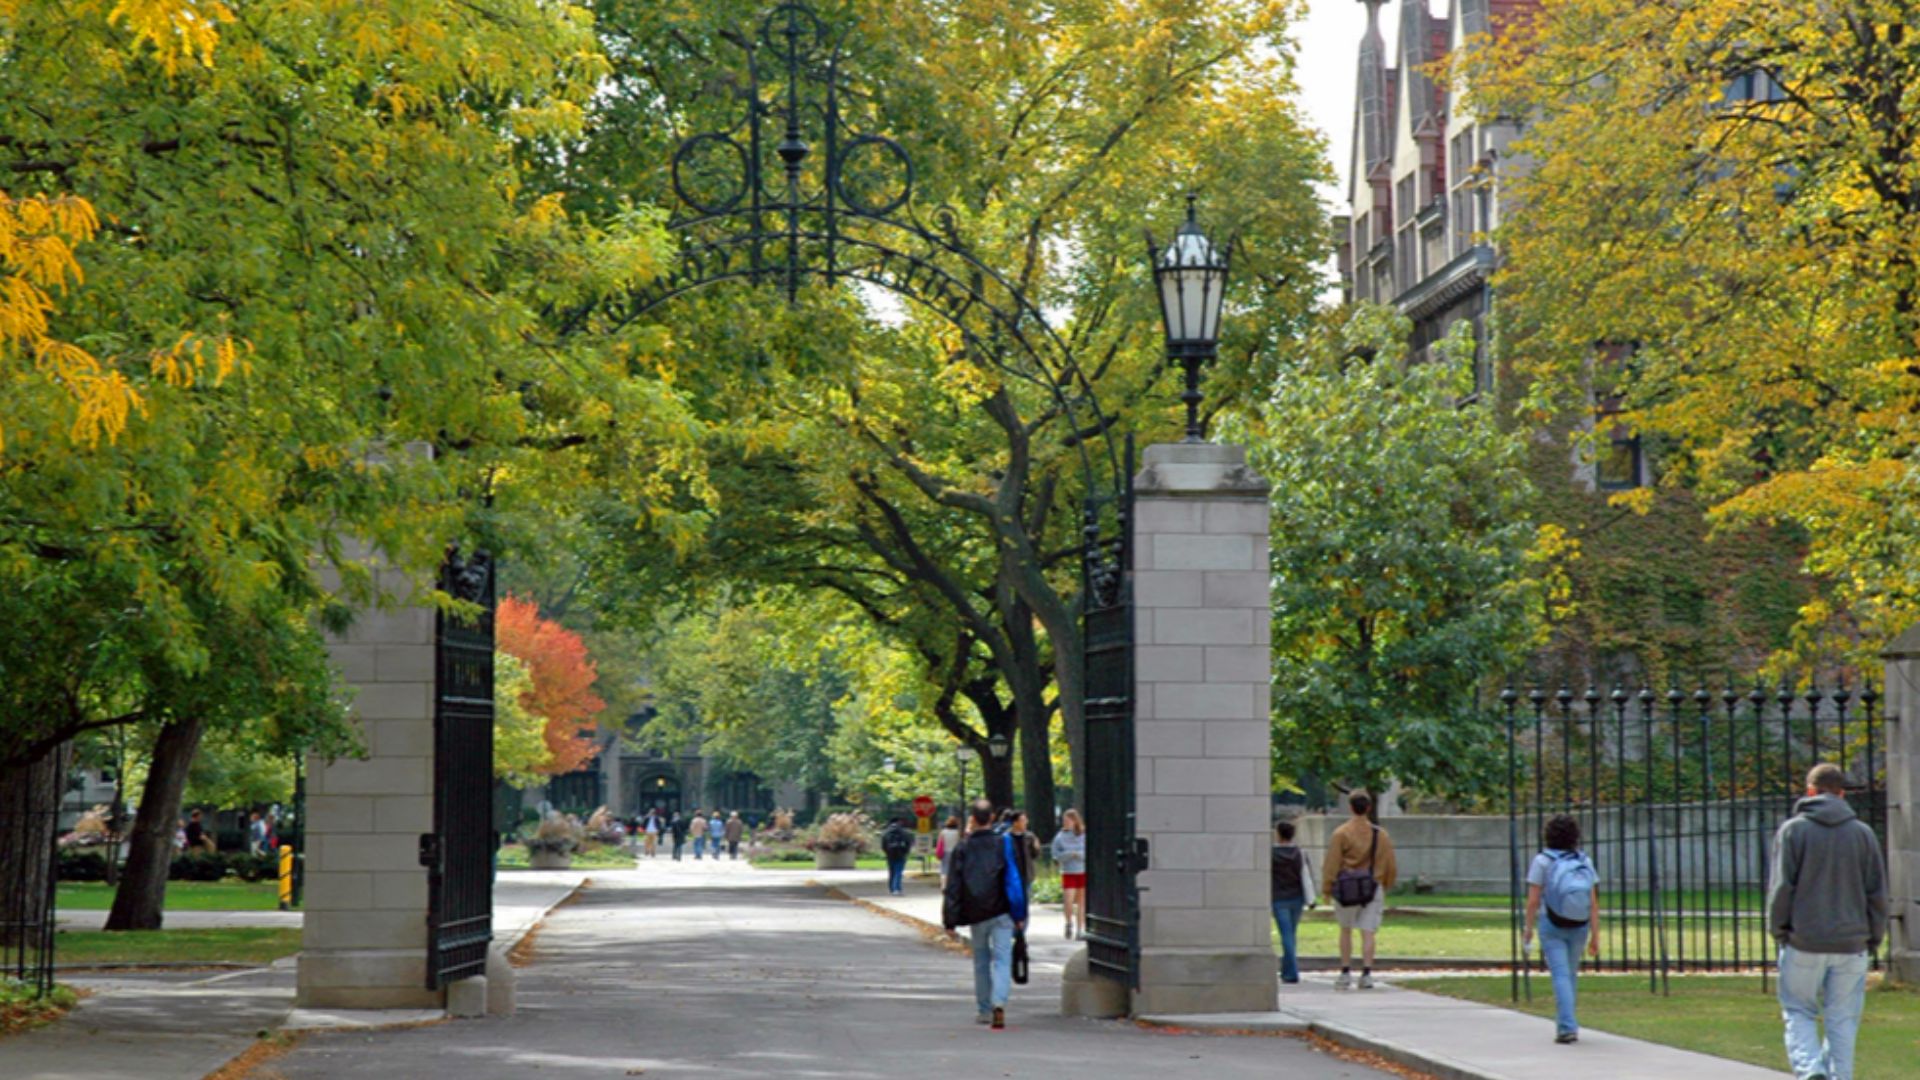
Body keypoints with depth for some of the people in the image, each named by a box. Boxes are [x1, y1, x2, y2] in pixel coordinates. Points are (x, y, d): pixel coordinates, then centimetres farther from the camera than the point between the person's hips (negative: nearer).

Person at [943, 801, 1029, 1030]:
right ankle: (999, 1003, -26)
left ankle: (984, 1009, 21)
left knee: (981, 962, 16)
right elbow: (1017, 881, 1)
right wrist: (1020, 916, 5)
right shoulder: (1005, 844, 0)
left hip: (975, 915, 1)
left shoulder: (962, 849, 1)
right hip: (1001, 913, -1)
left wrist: (950, 922, 2)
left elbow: (952, 889, -1)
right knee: (1002, 960, -5)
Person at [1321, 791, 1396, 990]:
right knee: (1368, 933, 0)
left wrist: (1326, 889, 1)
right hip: (1373, 888, 1)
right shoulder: (1380, 835, 4)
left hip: (1347, 889, -1)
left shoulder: (1341, 834, -5)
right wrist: (1386, 885, 24)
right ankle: (1366, 974, -10)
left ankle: (1346, 972, 13)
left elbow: (1332, 864, -5)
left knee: (1346, 931, 13)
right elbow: (1390, 865, 8)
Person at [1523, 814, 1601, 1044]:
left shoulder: (1542, 861, -9)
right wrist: (1595, 936, -4)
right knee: (1570, 974, 19)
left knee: (1560, 976, -5)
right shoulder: (1585, 863, -2)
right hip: (1579, 927, 3)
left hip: (1551, 927, -3)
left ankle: (1567, 1027, -16)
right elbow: (1593, 903, -6)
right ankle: (1563, 1022, 28)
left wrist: (1527, 930, 0)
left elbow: (1533, 900, -11)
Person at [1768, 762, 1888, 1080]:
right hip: (1851, 944, 2)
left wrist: (1778, 929, 4)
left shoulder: (1792, 830, -2)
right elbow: (1877, 893, 7)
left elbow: (1781, 887, -7)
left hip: (1804, 945, -2)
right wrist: (1874, 938, 15)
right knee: (1843, 1019, 9)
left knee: (1798, 1012, 8)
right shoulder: (1862, 833, 6)